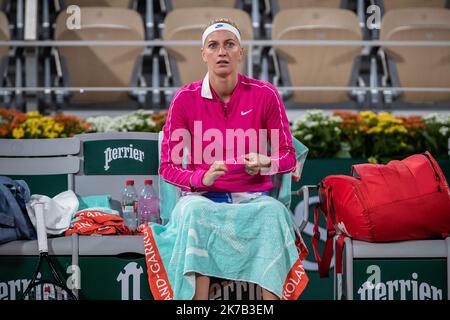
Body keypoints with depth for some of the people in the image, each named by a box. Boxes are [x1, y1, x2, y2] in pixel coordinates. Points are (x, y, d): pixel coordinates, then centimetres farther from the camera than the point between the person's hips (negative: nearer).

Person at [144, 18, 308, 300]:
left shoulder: (265, 94, 0)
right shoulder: (185, 99, 1)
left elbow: (288, 155, 7)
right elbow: (168, 166, 3)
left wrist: (266, 163, -16)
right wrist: (201, 178, -17)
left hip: (253, 198, 0)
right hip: (203, 197, 0)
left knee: (274, 212, -34)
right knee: (192, 211, -35)